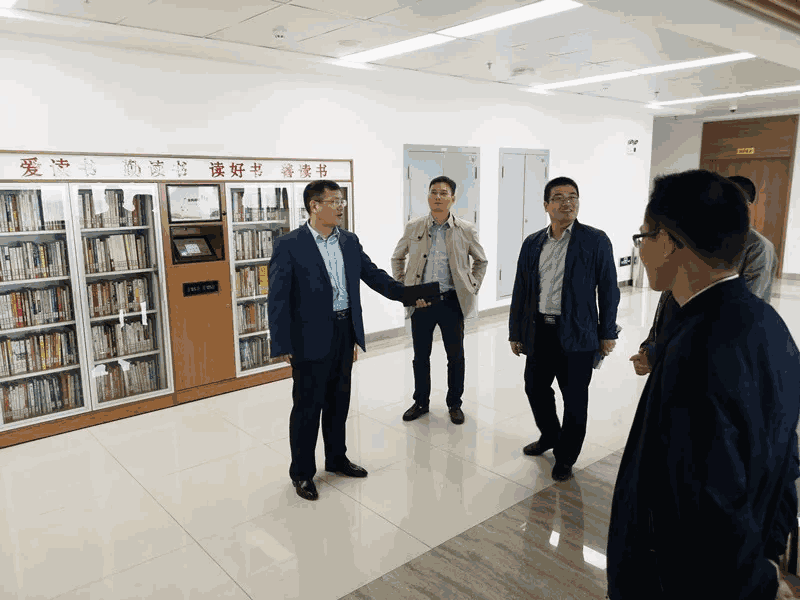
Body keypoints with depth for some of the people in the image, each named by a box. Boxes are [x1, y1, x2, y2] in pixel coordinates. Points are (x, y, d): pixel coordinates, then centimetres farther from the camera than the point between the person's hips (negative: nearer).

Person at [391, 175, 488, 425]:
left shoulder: (466, 230, -1)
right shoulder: (413, 227, 2)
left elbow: (481, 261, 13)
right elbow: (397, 258, 15)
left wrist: (472, 288, 5)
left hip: (451, 301, -1)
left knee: (456, 356, 8)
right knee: (420, 355, 11)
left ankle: (454, 404, 26)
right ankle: (421, 402, 29)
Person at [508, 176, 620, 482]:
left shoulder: (596, 241, -4)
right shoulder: (532, 243, 7)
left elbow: (608, 289, -2)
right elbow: (520, 291, 10)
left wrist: (607, 333, -2)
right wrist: (515, 332, 10)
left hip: (576, 334, -4)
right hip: (539, 331, 4)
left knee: (574, 400, 7)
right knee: (535, 389, 15)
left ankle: (565, 457, 27)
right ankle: (549, 436, 42)